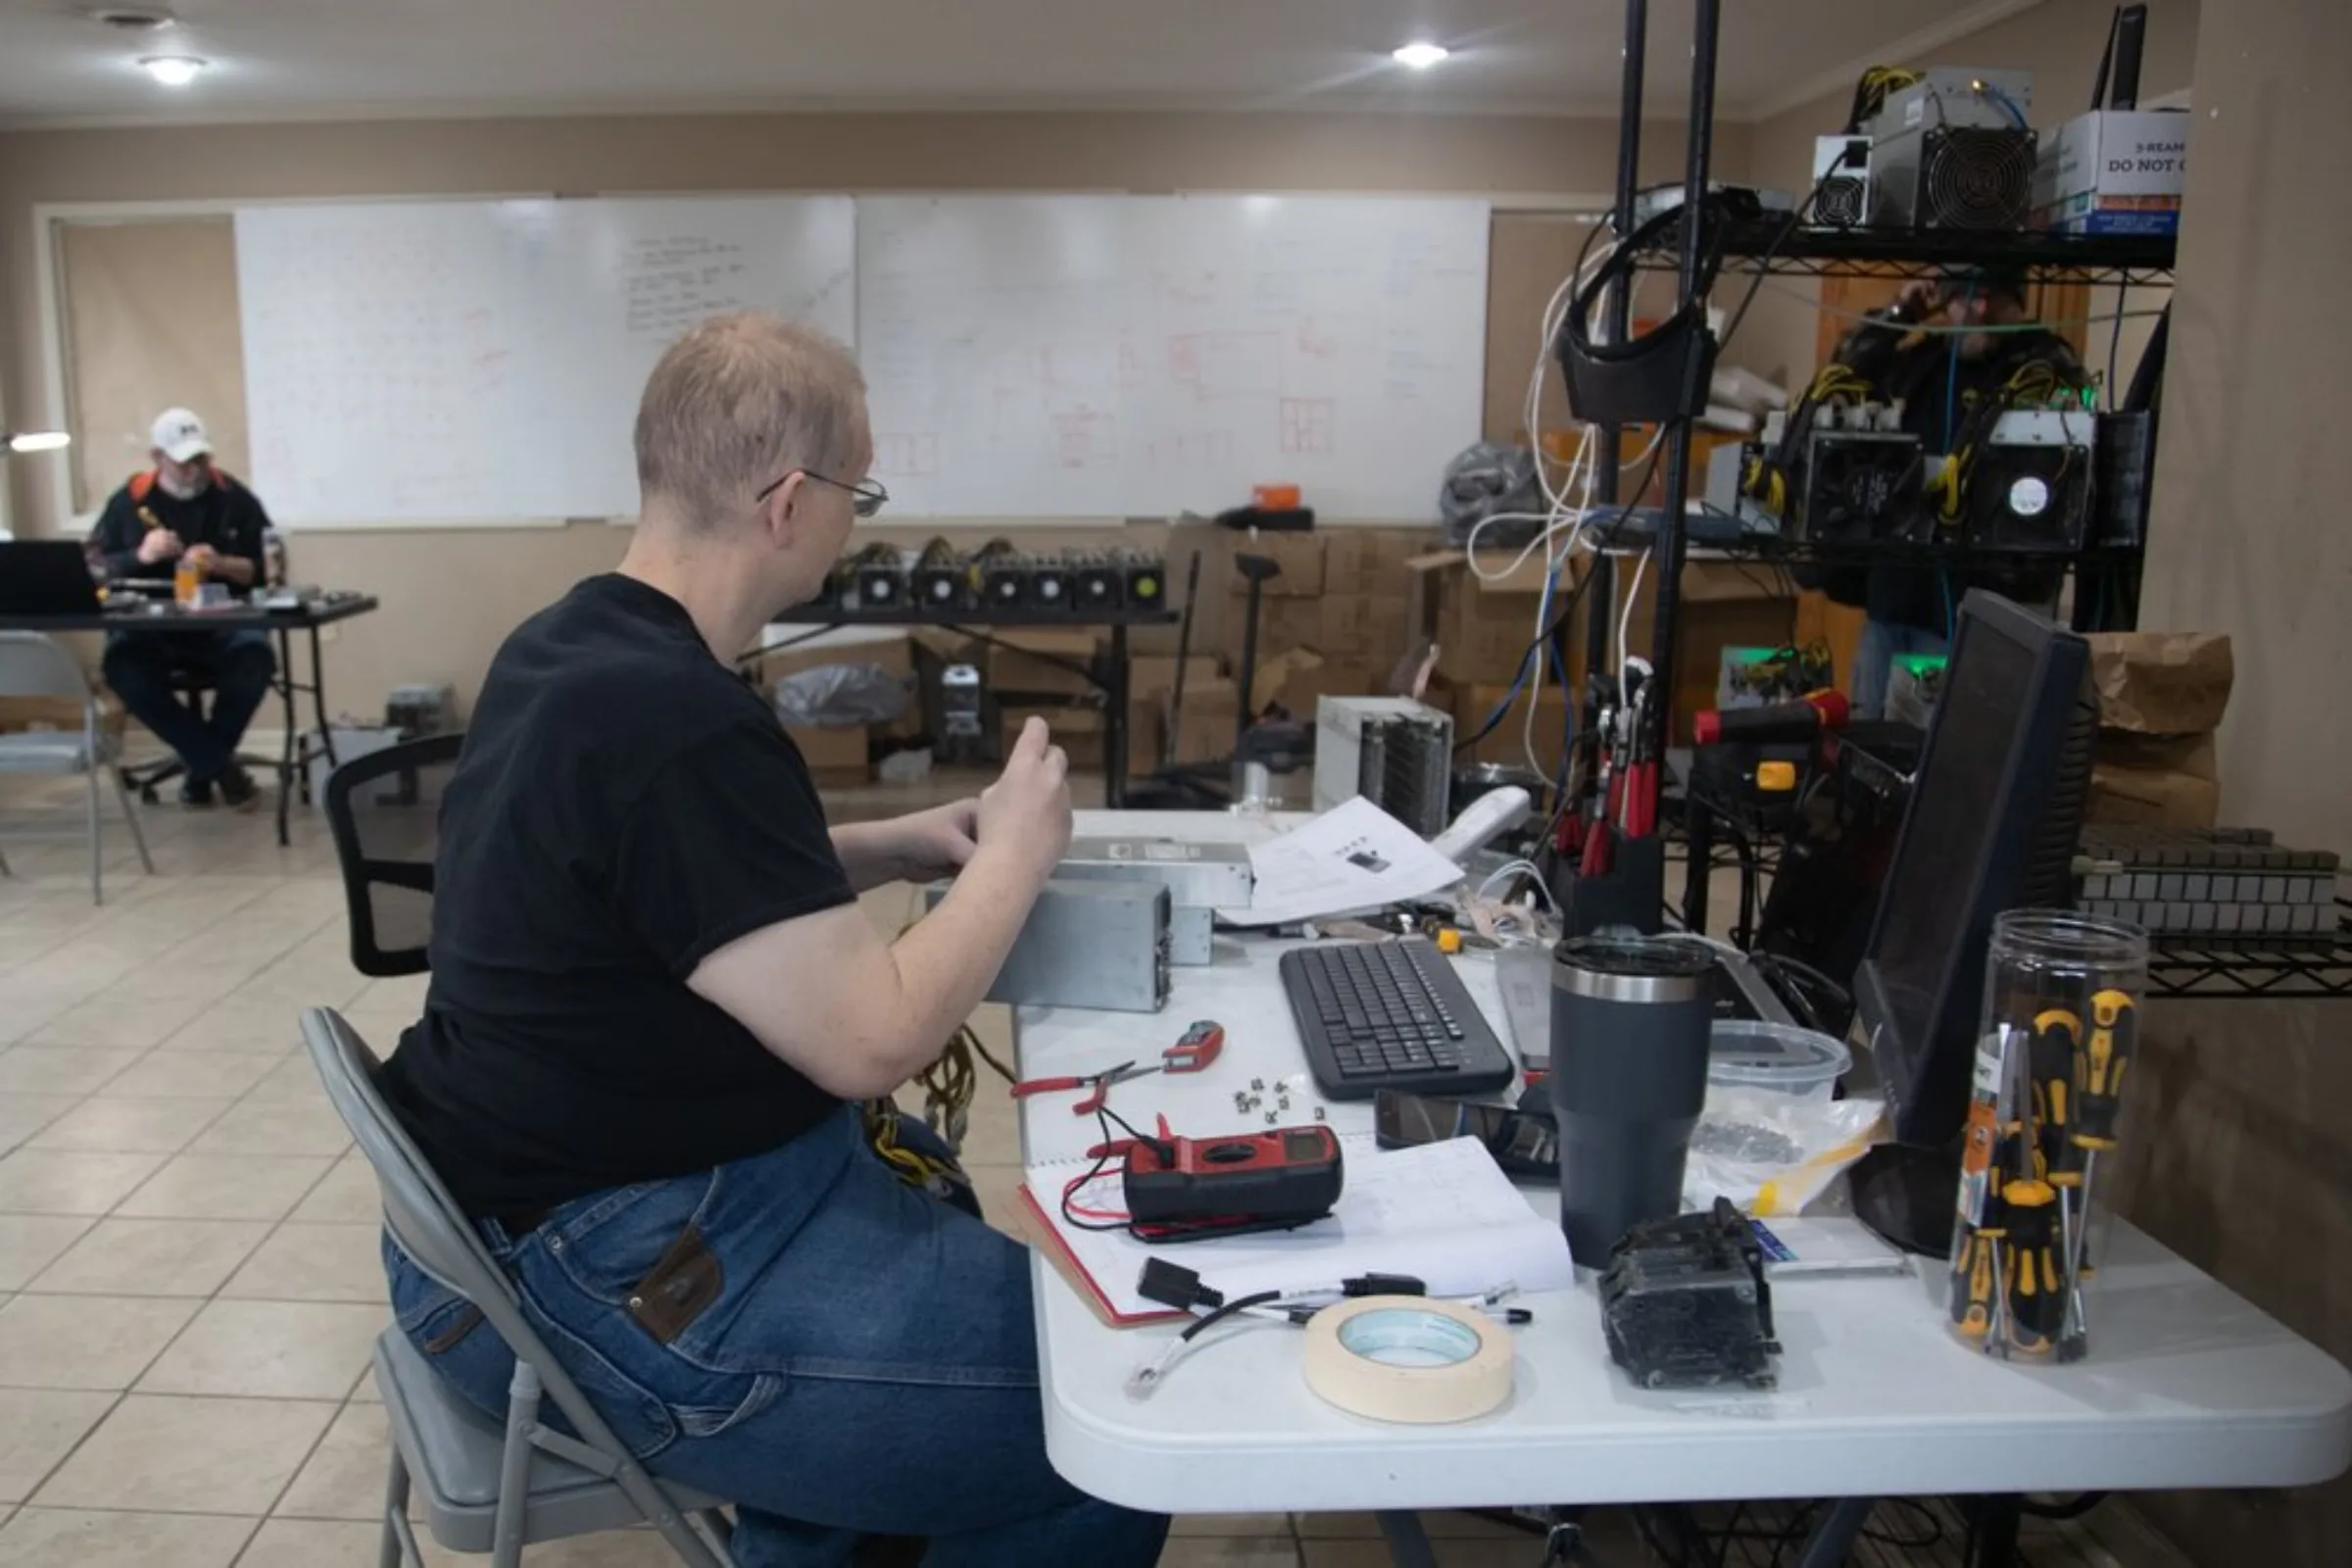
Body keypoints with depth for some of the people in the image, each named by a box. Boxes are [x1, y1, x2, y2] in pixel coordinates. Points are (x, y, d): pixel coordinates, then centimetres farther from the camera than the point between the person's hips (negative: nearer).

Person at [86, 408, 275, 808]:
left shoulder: (235, 498, 4)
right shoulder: (128, 501, 6)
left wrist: (221, 565, -17)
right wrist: (139, 556, -14)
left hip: (223, 624, -1)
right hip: (149, 627, 1)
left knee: (254, 659, -34)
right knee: (123, 666, -33)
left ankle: (202, 767, -9)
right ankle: (220, 766, -19)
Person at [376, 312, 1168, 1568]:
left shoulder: (574, 647, 6)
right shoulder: (676, 723, -27)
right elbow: (874, 1041, -25)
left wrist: (893, 847, 9)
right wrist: (1016, 853, -10)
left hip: (587, 1188, 11)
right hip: (612, 1276, -11)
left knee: (971, 1262, 27)